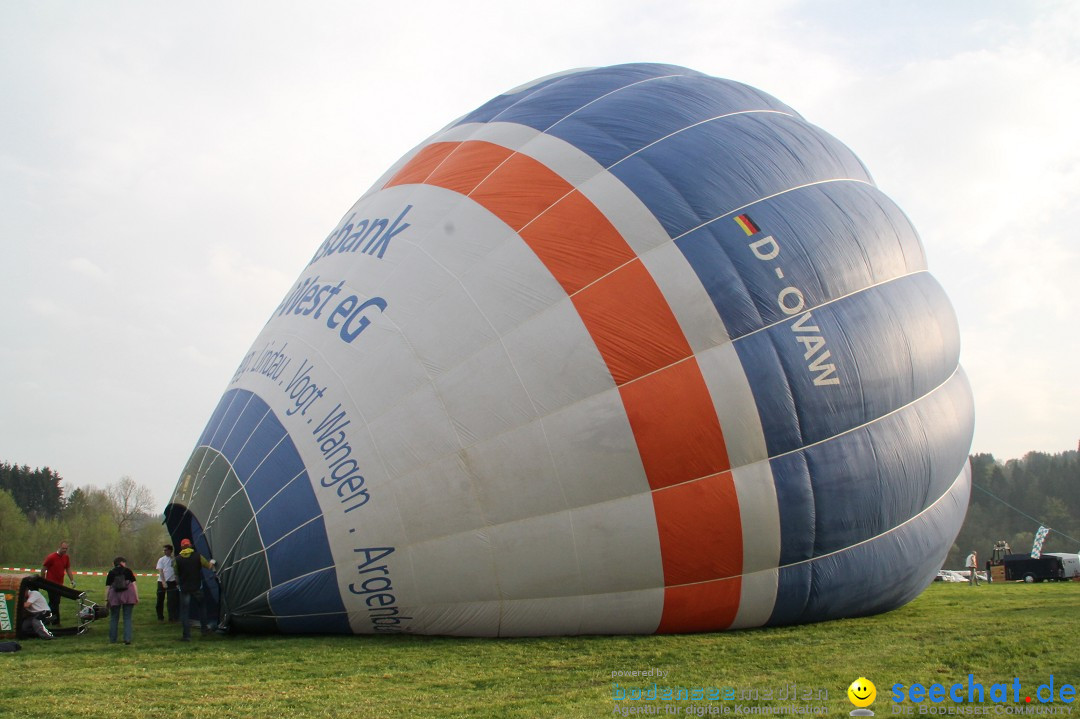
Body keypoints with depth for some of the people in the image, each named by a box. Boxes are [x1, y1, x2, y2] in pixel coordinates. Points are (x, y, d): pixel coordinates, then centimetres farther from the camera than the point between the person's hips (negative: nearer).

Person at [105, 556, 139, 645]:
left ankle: (112, 639, 17)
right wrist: (137, 597, 5)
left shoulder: (111, 573, 11)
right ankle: (127, 639, -2)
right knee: (127, 618, 5)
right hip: (128, 596, -1)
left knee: (114, 618, 12)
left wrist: (106, 599, 8)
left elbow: (107, 587, 5)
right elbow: (134, 584, 4)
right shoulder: (128, 571, 9)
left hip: (114, 596, 1)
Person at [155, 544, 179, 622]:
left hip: (171, 581, 0)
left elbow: (176, 570, 11)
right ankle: (160, 617, 19)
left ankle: (172, 617, 0)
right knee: (160, 600, 6)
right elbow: (160, 571, -7)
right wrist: (163, 582, -16)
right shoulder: (161, 560, 0)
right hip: (162, 581, 0)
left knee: (171, 601, -4)